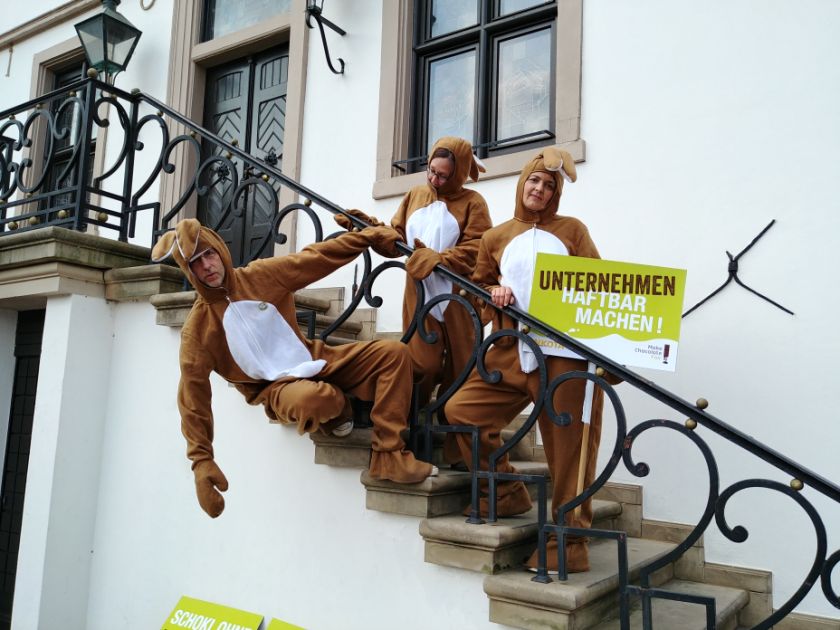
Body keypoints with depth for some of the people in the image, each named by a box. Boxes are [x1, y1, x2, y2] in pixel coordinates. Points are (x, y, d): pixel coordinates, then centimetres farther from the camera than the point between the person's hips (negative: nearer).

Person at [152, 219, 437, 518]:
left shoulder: (261, 276, -4)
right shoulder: (197, 327, -12)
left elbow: (314, 258, 1)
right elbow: (193, 395, -12)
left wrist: (369, 236, -6)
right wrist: (202, 460, -14)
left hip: (313, 359, 5)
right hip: (276, 387, -5)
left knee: (393, 353, -11)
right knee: (316, 400, -42)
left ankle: (389, 457, -10)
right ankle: (333, 414, -1)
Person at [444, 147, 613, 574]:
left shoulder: (572, 230, 13)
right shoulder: (496, 237, 17)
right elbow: (477, 287, 22)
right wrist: (493, 294, -2)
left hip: (566, 352, -3)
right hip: (512, 352, 3)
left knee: (568, 446, -3)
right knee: (461, 409, -5)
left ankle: (569, 543, 9)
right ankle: (507, 495, 13)